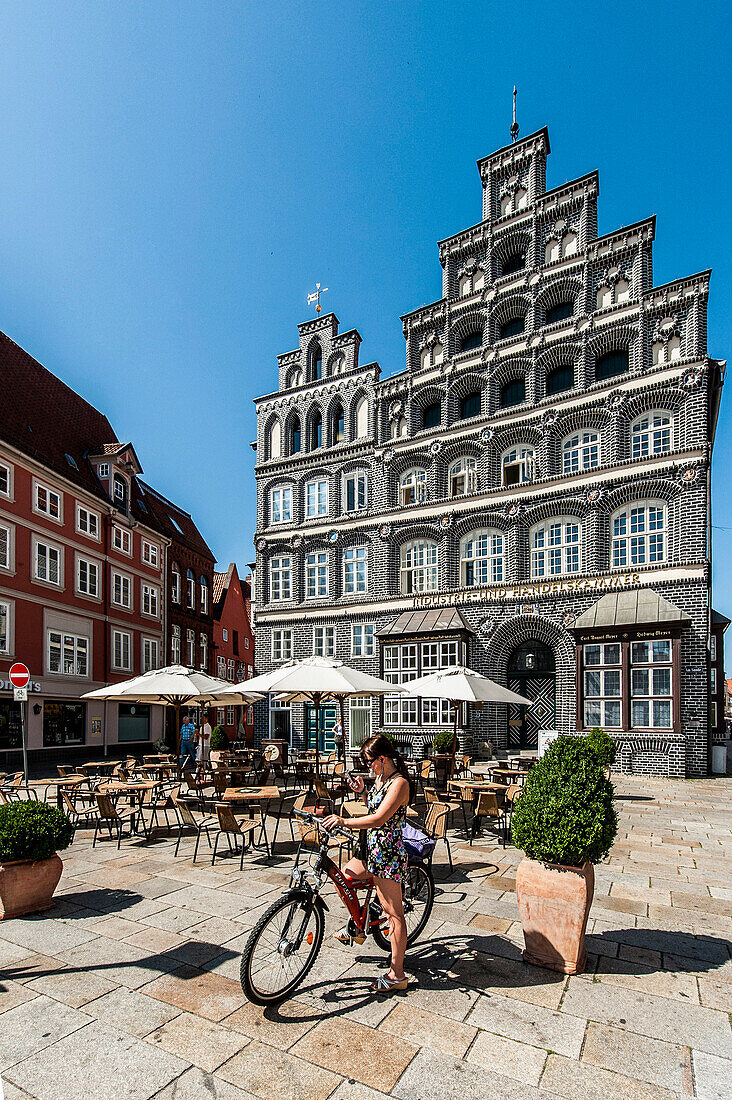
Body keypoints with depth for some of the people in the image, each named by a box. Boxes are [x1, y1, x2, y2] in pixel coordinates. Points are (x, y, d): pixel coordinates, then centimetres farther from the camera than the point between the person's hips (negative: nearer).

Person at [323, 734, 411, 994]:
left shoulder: (399, 783, -21)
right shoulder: (380, 778, 8)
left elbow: (379, 818, -31)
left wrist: (344, 821, -36)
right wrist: (362, 792, 4)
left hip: (388, 855, -10)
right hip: (372, 849, 10)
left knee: (393, 912, 0)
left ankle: (397, 974, 12)